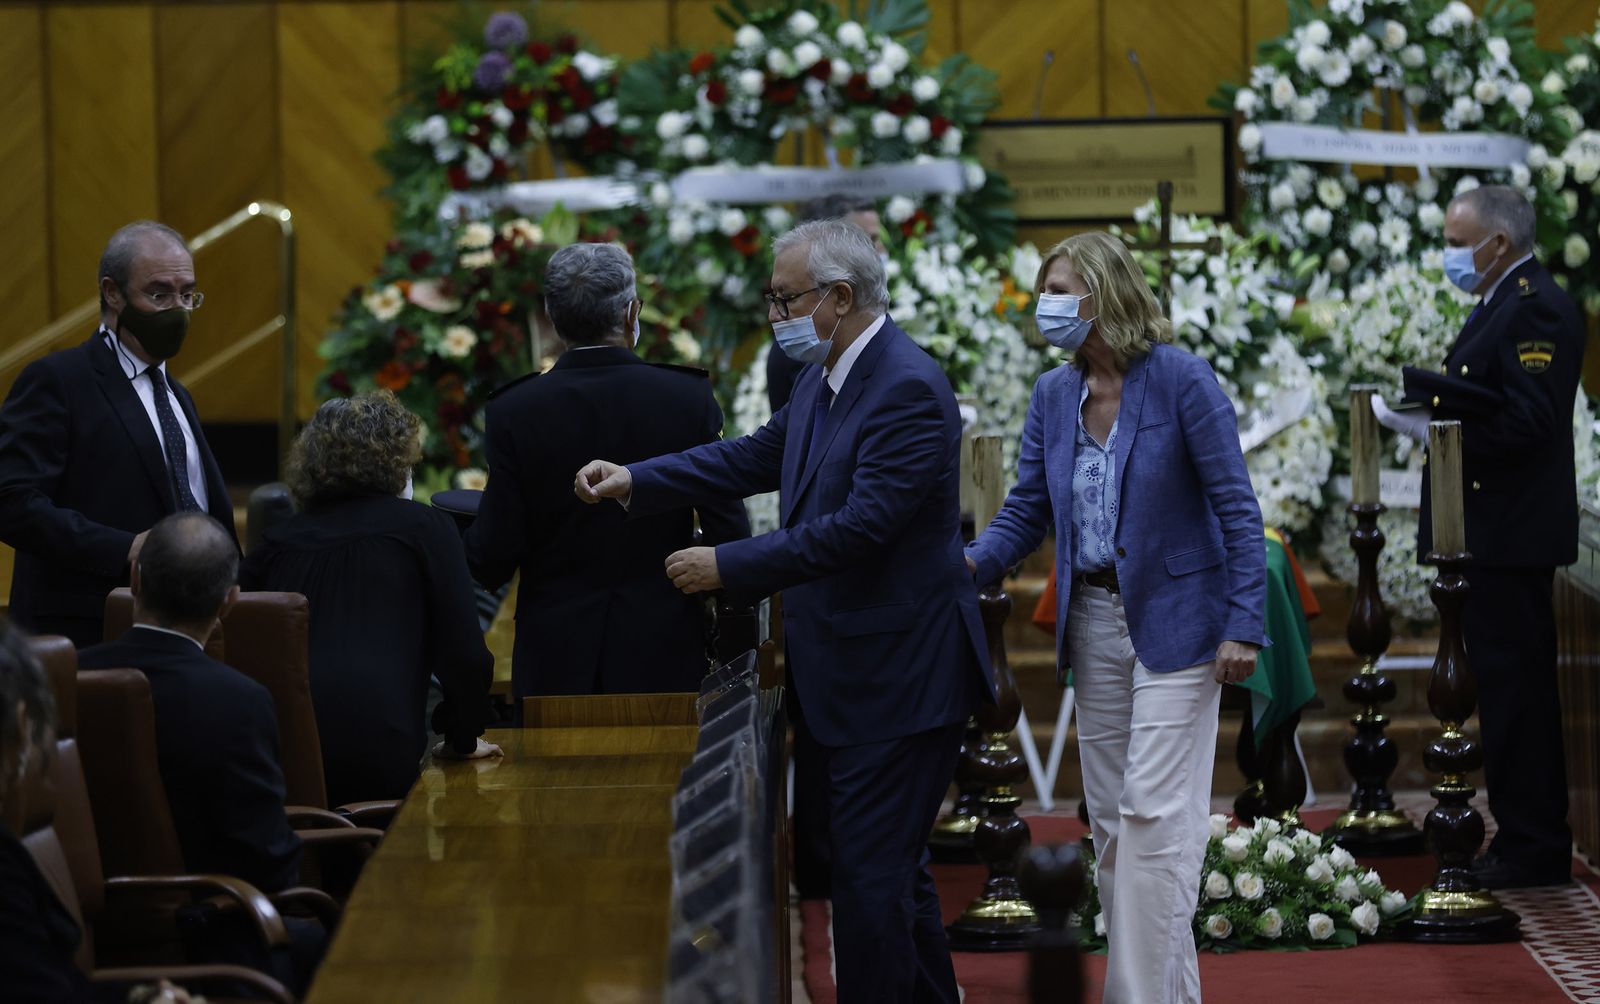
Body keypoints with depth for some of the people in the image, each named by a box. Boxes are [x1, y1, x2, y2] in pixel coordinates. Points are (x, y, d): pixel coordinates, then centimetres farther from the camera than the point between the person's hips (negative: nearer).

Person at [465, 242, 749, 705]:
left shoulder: (514, 411, -7)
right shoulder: (689, 398, -6)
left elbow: (492, 562, -7)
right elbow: (729, 532, -6)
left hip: (554, 665, 0)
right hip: (663, 660, 0)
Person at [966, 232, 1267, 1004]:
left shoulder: (1180, 381, -12)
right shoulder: (1053, 397, 6)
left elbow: (1236, 506, -12)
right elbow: (1027, 511, 8)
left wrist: (1244, 624, -17)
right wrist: (971, 563, -13)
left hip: (1173, 620, -7)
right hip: (1095, 621, 7)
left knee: (1154, 814, -10)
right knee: (1110, 817, 10)